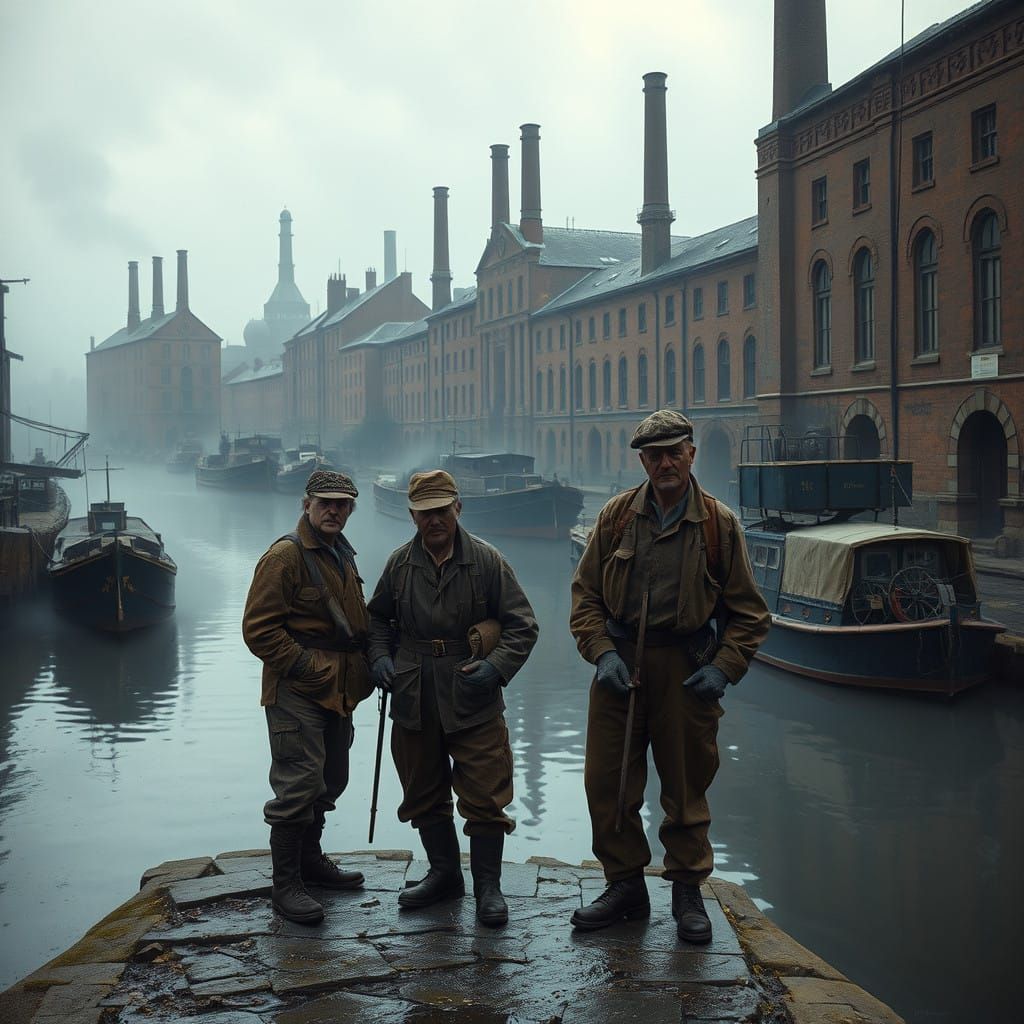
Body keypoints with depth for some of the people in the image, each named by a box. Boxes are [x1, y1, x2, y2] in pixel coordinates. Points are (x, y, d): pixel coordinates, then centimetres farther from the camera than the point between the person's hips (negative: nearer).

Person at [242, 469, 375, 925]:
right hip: (297, 694, -9)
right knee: (299, 785, -9)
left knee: (329, 782, 18)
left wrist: (365, 663, 12)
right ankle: (285, 885, 0)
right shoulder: (286, 555, -13)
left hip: (338, 692, 9)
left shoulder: (342, 554, 15)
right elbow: (259, 629, -17)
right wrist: (307, 666, -19)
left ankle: (310, 861, 35)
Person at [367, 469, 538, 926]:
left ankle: (488, 886, 13)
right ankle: (445, 874, 32)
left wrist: (496, 666, -15)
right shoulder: (400, 563, 5)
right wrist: (380, 657, 3)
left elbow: (523, 626, -1)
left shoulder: (486, 561, -4)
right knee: (424, 795, 15)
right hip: (414, 702, 4)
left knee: (484, 797, -1)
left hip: (473, 702, -3)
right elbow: (378, 618, 20)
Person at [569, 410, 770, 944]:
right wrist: (603, 653, -7)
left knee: (686, 786, 7)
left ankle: (688, 891, 23)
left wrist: (723, 668, -8)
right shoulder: (616, 515, 3)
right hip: (620, 663, 2)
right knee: (607, 783, 6)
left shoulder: (718, 522, -1)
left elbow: (748, 611, 4)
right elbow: (585, 592, 7)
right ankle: (625, 884, 22)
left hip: (686, 670, -2)